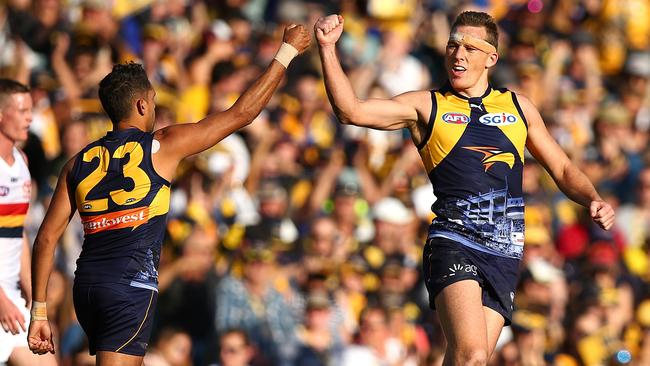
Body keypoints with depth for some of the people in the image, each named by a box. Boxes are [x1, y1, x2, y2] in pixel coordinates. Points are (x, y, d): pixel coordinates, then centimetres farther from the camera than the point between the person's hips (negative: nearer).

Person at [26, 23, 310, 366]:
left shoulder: (79, 163, 12)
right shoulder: (160, 146, 0)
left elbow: (46, 238, 8)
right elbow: (241, 113, 4)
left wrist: (39, 312, 12)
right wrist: (287, 51, 15)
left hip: (86, 286, 6)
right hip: (131, 286, -6)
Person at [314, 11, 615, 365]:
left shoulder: (519, 107, 19)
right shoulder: (426, 107, 9)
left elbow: (563, 170, 25)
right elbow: (352, 111, -3)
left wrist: (594, 200, 5)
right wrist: (328, 49, -14)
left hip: (504, 254, 4)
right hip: (453, 245, -4)